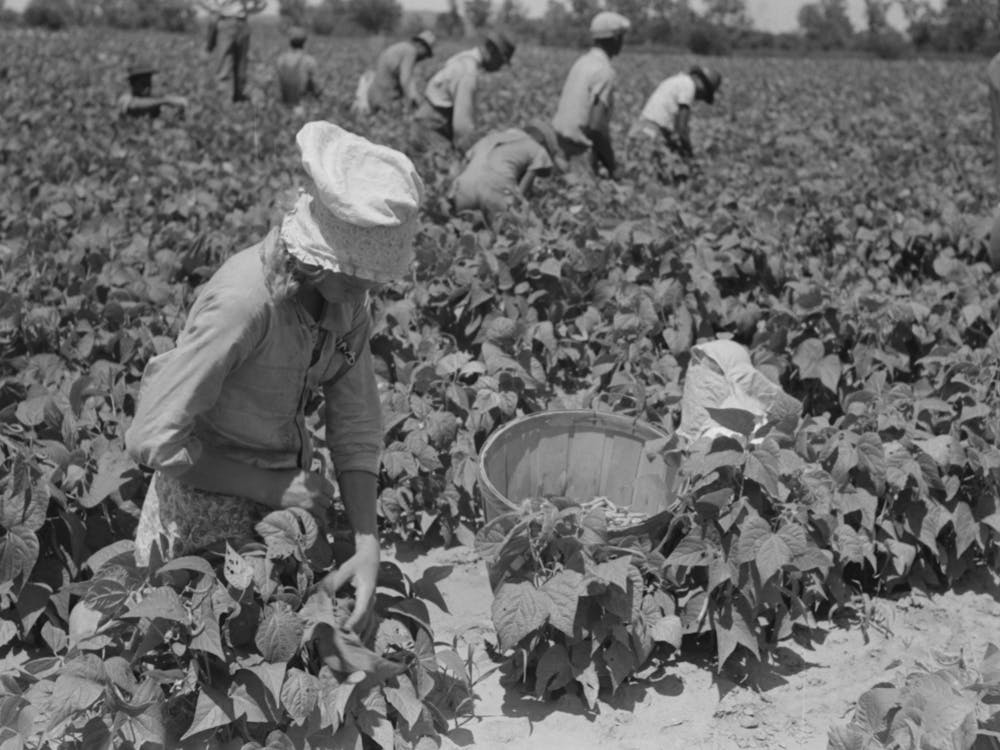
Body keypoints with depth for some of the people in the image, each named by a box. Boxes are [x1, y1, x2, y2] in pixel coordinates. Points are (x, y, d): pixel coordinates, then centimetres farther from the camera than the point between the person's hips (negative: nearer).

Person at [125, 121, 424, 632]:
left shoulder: (346, 291, -11)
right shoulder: (244, 303, -32)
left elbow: (355, 425, -8)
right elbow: (153, 441, -28)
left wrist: (368, 546, -19)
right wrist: (271, 487, -23)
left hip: (286, 499, 6)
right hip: (203, 517, -6)